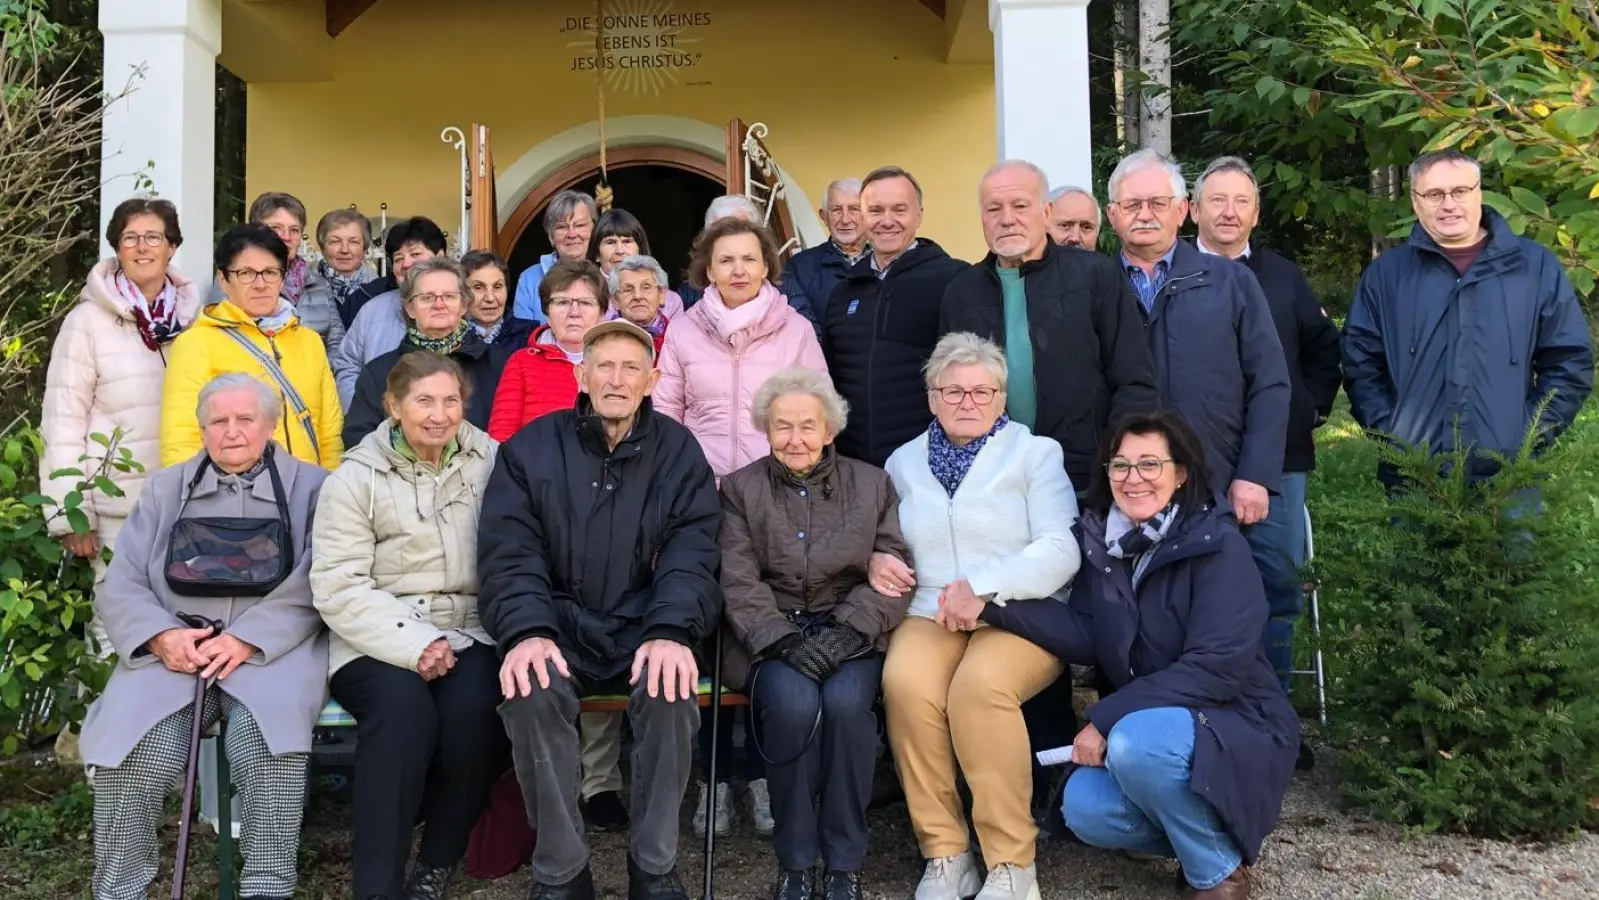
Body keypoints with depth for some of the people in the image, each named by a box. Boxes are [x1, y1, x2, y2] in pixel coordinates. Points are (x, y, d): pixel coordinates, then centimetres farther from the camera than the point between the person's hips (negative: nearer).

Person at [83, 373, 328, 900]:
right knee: (134, 750, -25)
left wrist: (247, 639, -17)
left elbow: (311, 587, -3)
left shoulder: (309, 487, 10)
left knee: (268, 735, -32)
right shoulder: (165, 489, 19)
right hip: (172, 649, 2)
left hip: (274, 647, -2)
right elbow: (120, 586, 10)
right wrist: (163, 636, -10)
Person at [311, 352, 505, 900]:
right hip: (379, 640, -1)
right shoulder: (356, 478, 2)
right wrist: (414, 645, -18)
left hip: (469, 633, 1)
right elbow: (339, 588, -5)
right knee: (403, 704, -31)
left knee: (472, 703, -29)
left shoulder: (491, 463, 6)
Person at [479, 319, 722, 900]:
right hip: (560, 626, 0)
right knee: (534, 687, -31)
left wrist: (670, 632, -24)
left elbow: (691, 556, -4)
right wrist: (527, 632, -24)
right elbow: (509, 553, -4)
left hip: (645, 629, 0)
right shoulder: (530, 449, 5)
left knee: (670, 686, -31)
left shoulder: (679, 453, 6)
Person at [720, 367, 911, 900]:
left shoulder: (873, 485, 11)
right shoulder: (740, 488, 10)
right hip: (771, 638, 0)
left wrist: (845, 634, -15)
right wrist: (785, 641, -17)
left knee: (845, 701, -31)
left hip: (852, 635, 1)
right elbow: (739, 583, -1)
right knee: (794, 702, -32)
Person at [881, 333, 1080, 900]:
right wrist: (876, 563, 0)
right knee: (905, 681, -31)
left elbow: (1061, 549, -4)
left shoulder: (1036, 452, 7)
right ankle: (944, 854, -18)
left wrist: (982, 585, -17)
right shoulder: (903, 462, 18)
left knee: (980, 683, -35)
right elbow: (884, 542, 25)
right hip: (931, 613, 3)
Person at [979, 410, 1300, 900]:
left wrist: (1106, 719, -25)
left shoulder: (1218, 546, -17)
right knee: (1084, 810, -17)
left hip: (1238, 729, -6)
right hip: (1150, 727, 6)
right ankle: (1204, 828, 10)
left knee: (1136, 741, -33)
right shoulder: (1102, 542, 1)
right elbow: (1087, 636, -7)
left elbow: (1216, 668, -23)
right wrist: (992, 608, -20)